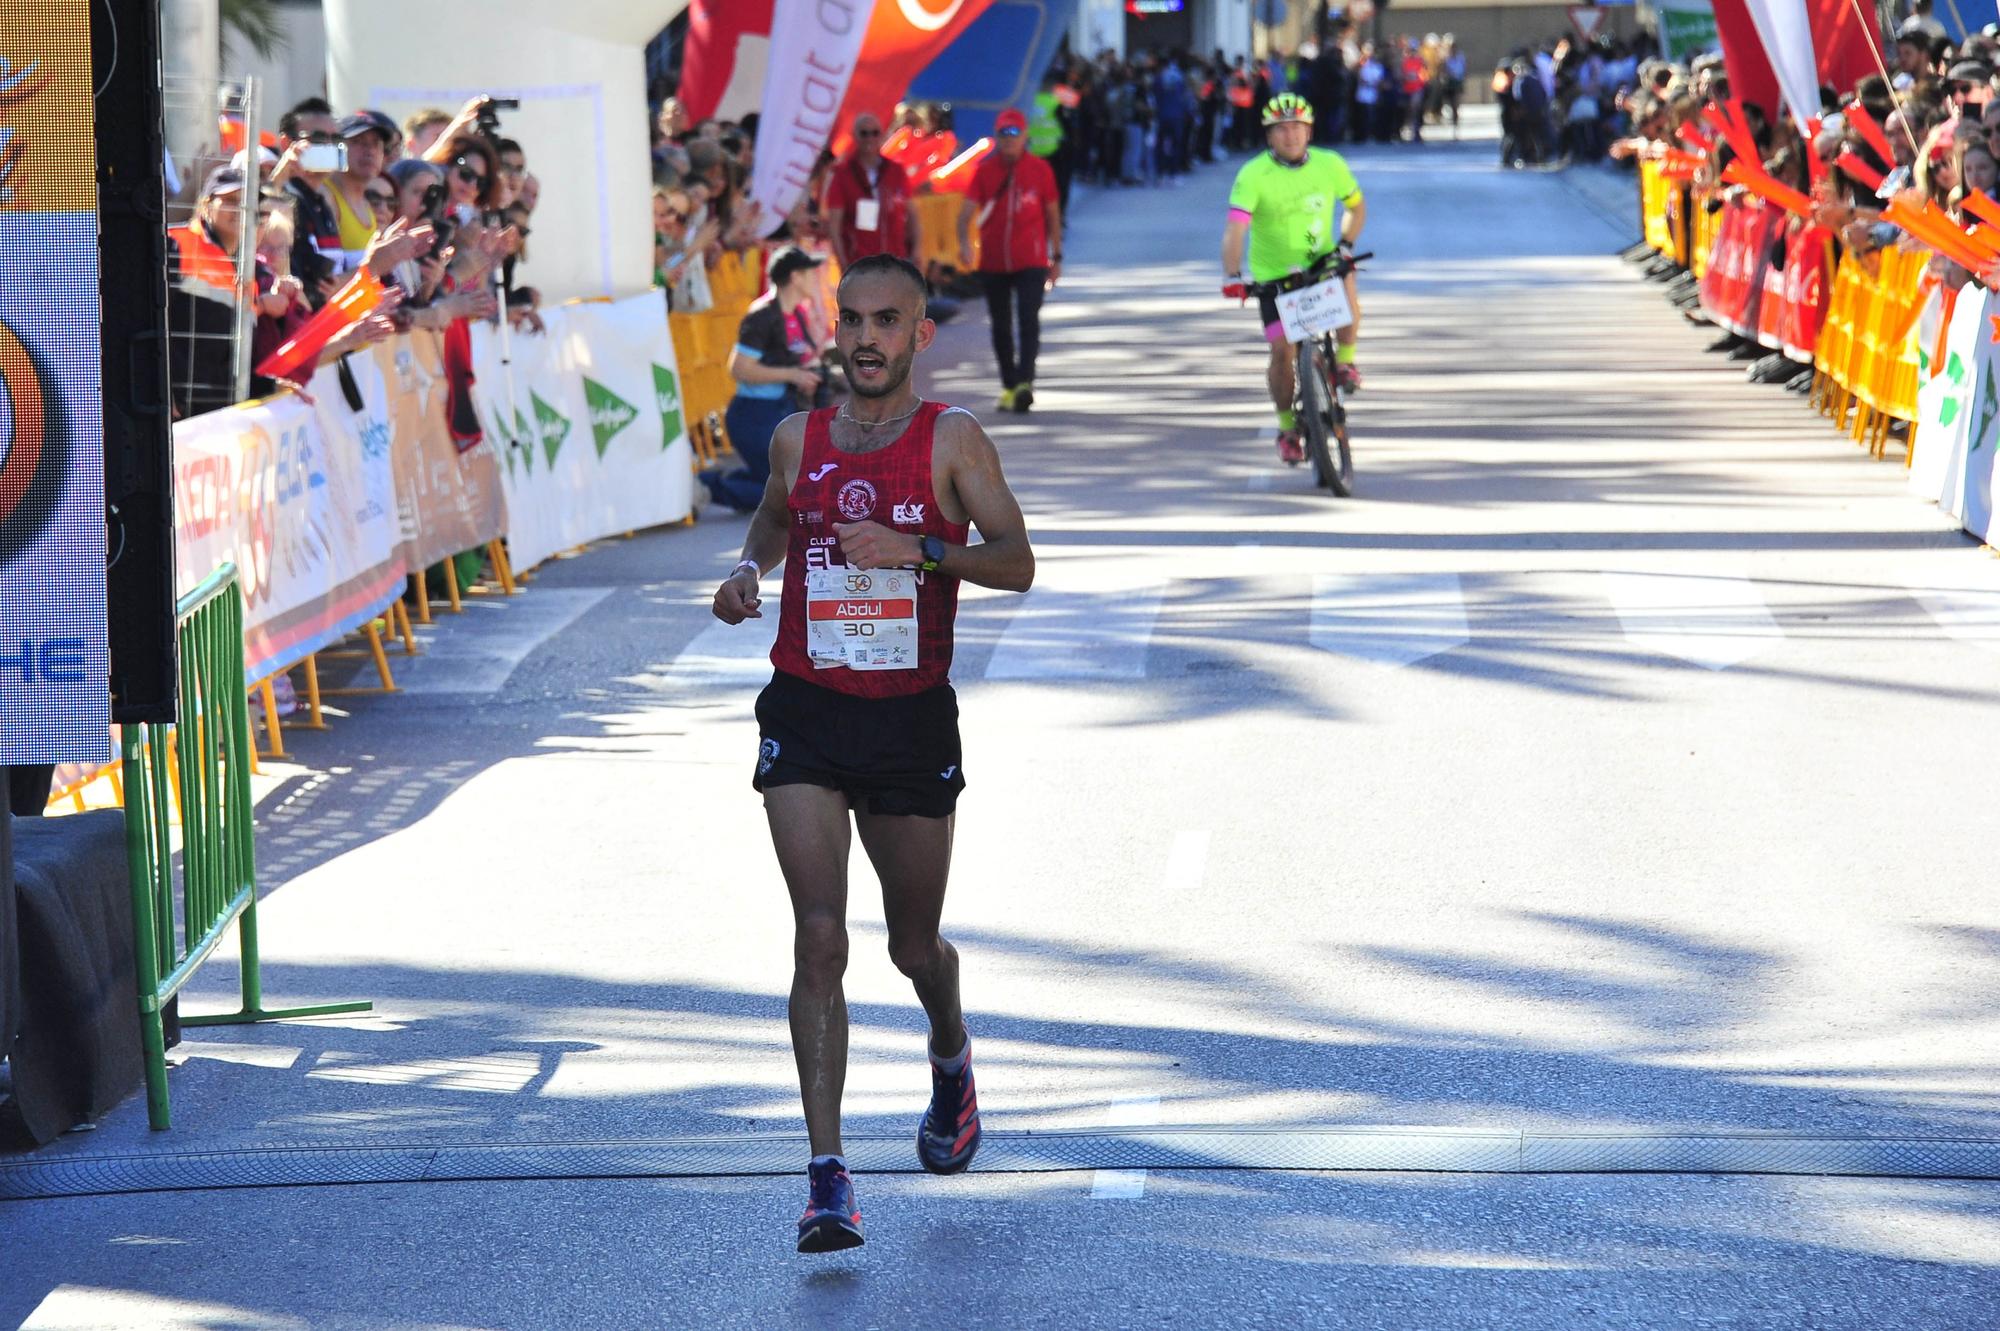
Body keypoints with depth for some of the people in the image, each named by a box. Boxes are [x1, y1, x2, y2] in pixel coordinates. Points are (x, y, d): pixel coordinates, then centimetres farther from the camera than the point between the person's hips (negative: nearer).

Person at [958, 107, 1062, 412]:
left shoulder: (1040, 170, 1)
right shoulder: (985, 171, 1)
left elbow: (1052, 214, 9)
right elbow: (967, 210, -8)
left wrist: (1056, 256, 10)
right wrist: (964, 242, -27)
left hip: (1031, 262, -2)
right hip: (993, 262, 2)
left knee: (1029, 321, -16)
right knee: (1000, 327, 10)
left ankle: (1024, 383, -23)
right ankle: (1009, 385, 22)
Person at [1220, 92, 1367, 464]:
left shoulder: (1330, 164, -8)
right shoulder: (1253, 175, -18)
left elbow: (1357, 207, 8)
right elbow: (1235, 230, -27)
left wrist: (1344, 244, -9)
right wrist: (1232, 276, -40)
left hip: (1320, 263, 1)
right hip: (1274, 275, -1)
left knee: (1346, 284, -32)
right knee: (1282, 351, -8)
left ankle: (1344, 361, -9)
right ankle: (1287, 428, 13)